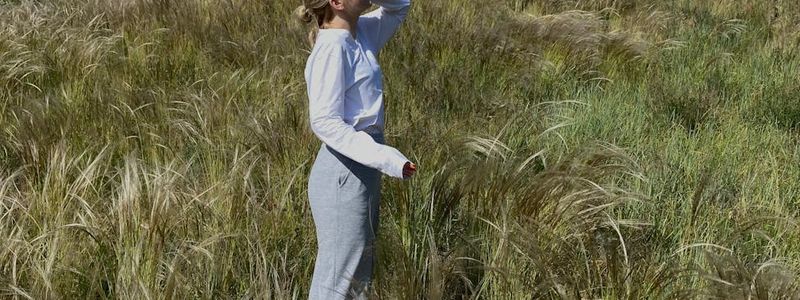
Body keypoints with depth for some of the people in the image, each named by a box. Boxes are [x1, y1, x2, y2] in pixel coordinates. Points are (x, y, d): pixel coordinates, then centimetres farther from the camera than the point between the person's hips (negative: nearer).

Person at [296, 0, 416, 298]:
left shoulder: (360, 33, 7)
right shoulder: (331, 48, -18)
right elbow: (325, 122, -23)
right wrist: (383, 157, -30)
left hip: (362, 173, 9)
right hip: (344, 176, -9)